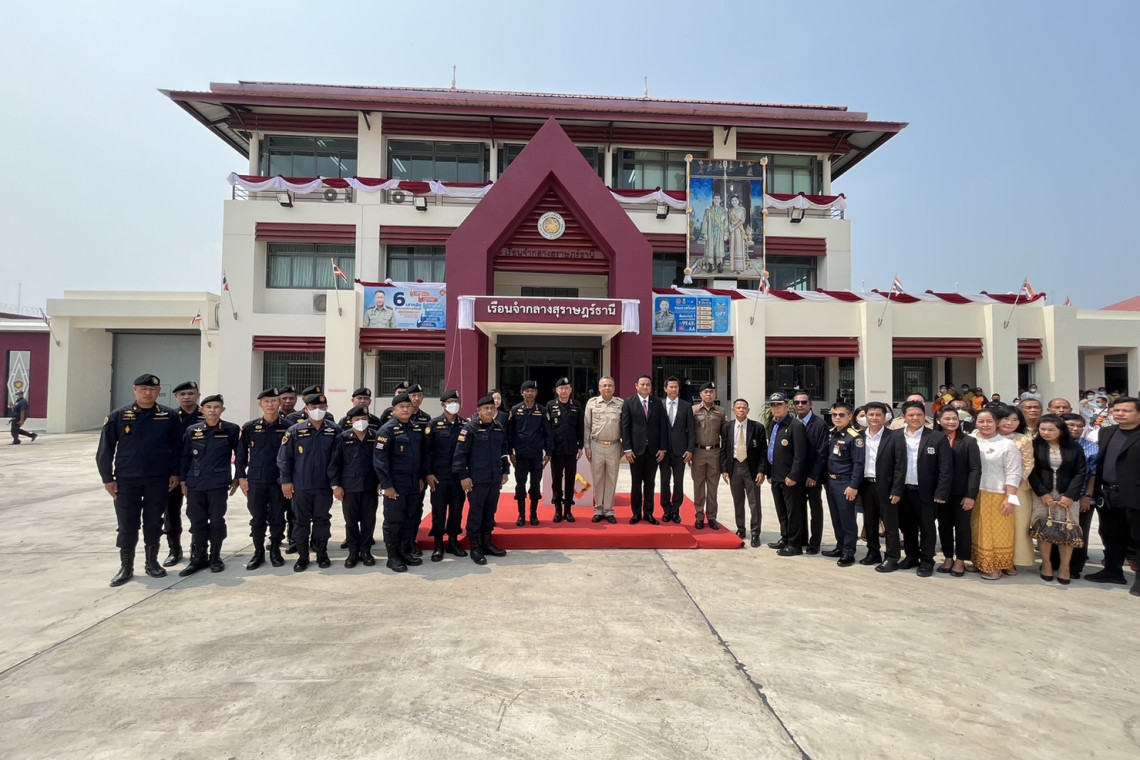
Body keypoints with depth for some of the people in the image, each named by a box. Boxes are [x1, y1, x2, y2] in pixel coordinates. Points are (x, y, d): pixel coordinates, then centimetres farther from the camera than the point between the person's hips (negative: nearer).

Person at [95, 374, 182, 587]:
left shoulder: (168, 416, 0)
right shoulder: (118, 416, -2)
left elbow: (177, 447, 5)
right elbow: (105, 450, 2)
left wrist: (175, 473, 0)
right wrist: (108, 478, -1)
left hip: (158, 480, 0)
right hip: (126, 481, 0)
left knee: (154, 522, 10)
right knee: (127, 525, 6)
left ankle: (152, 562, 26)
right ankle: (126, 567, 21)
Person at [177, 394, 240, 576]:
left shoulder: (231, 430, -2)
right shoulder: (192, 430, 4)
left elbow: (240, 455, 3)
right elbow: (185, 457, 10)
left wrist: (237, 478, 2)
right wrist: (183, 480, 7)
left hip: (219, 484, -2)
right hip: (195, 485, 2)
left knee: (217, 521, 5)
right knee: (197, 522, 8)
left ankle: (215, 557, 18)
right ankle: (198, 558, 20)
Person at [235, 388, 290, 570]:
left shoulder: (287, 428, -1)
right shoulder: (249, 427, 1)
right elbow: (240, 454, 6)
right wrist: (241, 477, 2)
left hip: (279, 481, -1)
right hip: (255, 481, 1)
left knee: (277, 519, 6)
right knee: (257, 519, 8)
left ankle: (275, 550, 22)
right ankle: (258, 552, 22)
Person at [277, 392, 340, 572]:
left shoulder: (334, 430, -3)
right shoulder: (295, 430, -5)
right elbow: (284, 457, -1)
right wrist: (285, 480, -3)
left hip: (324, 485, 1)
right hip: (301, 485, 0)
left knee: (322, 519, 11)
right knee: (301, 520, 9)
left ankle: (322, 552, 26)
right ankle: (302, 555, 22)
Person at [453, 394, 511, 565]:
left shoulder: (499, 428, 9)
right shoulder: (470, 428, -10)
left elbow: (504, 450, 18)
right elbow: (460, 453, -12)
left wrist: (505, 471, 15)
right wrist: (463, 476, -14)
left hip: (495, 479, 6)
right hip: (477, 480, -6)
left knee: (490, 511, 15)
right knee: (475, 512, 2)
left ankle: (487, 543, 28)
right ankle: (475, 547, 13)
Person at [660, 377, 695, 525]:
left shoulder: (686, 406, 3)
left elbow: (691, 429, 2)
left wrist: (690, 450, -6)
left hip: (680, 449, 0)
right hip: (664, 449, 0)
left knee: (678, 482, 5)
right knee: (665, 481, 6)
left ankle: (675, 511, 17)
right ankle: (666, 510, 18)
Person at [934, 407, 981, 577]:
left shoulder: (969, 441, -2)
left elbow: (975, 470, -6)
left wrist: (971, 495, -12)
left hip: (961, 493, -2)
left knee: (962, 527, 7)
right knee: (944, 526, 11)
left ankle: (960, 561, 20)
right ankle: (948, 558, 24)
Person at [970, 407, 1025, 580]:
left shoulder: (1007, 444, -3)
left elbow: (1013, 473, -6)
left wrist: (1011, 498, -11)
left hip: (998, 496, -3)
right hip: (975, 495, 3)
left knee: (998, 532, 5)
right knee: (978, 531, 11)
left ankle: (996, 566, 17)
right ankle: (980, 563, 23)